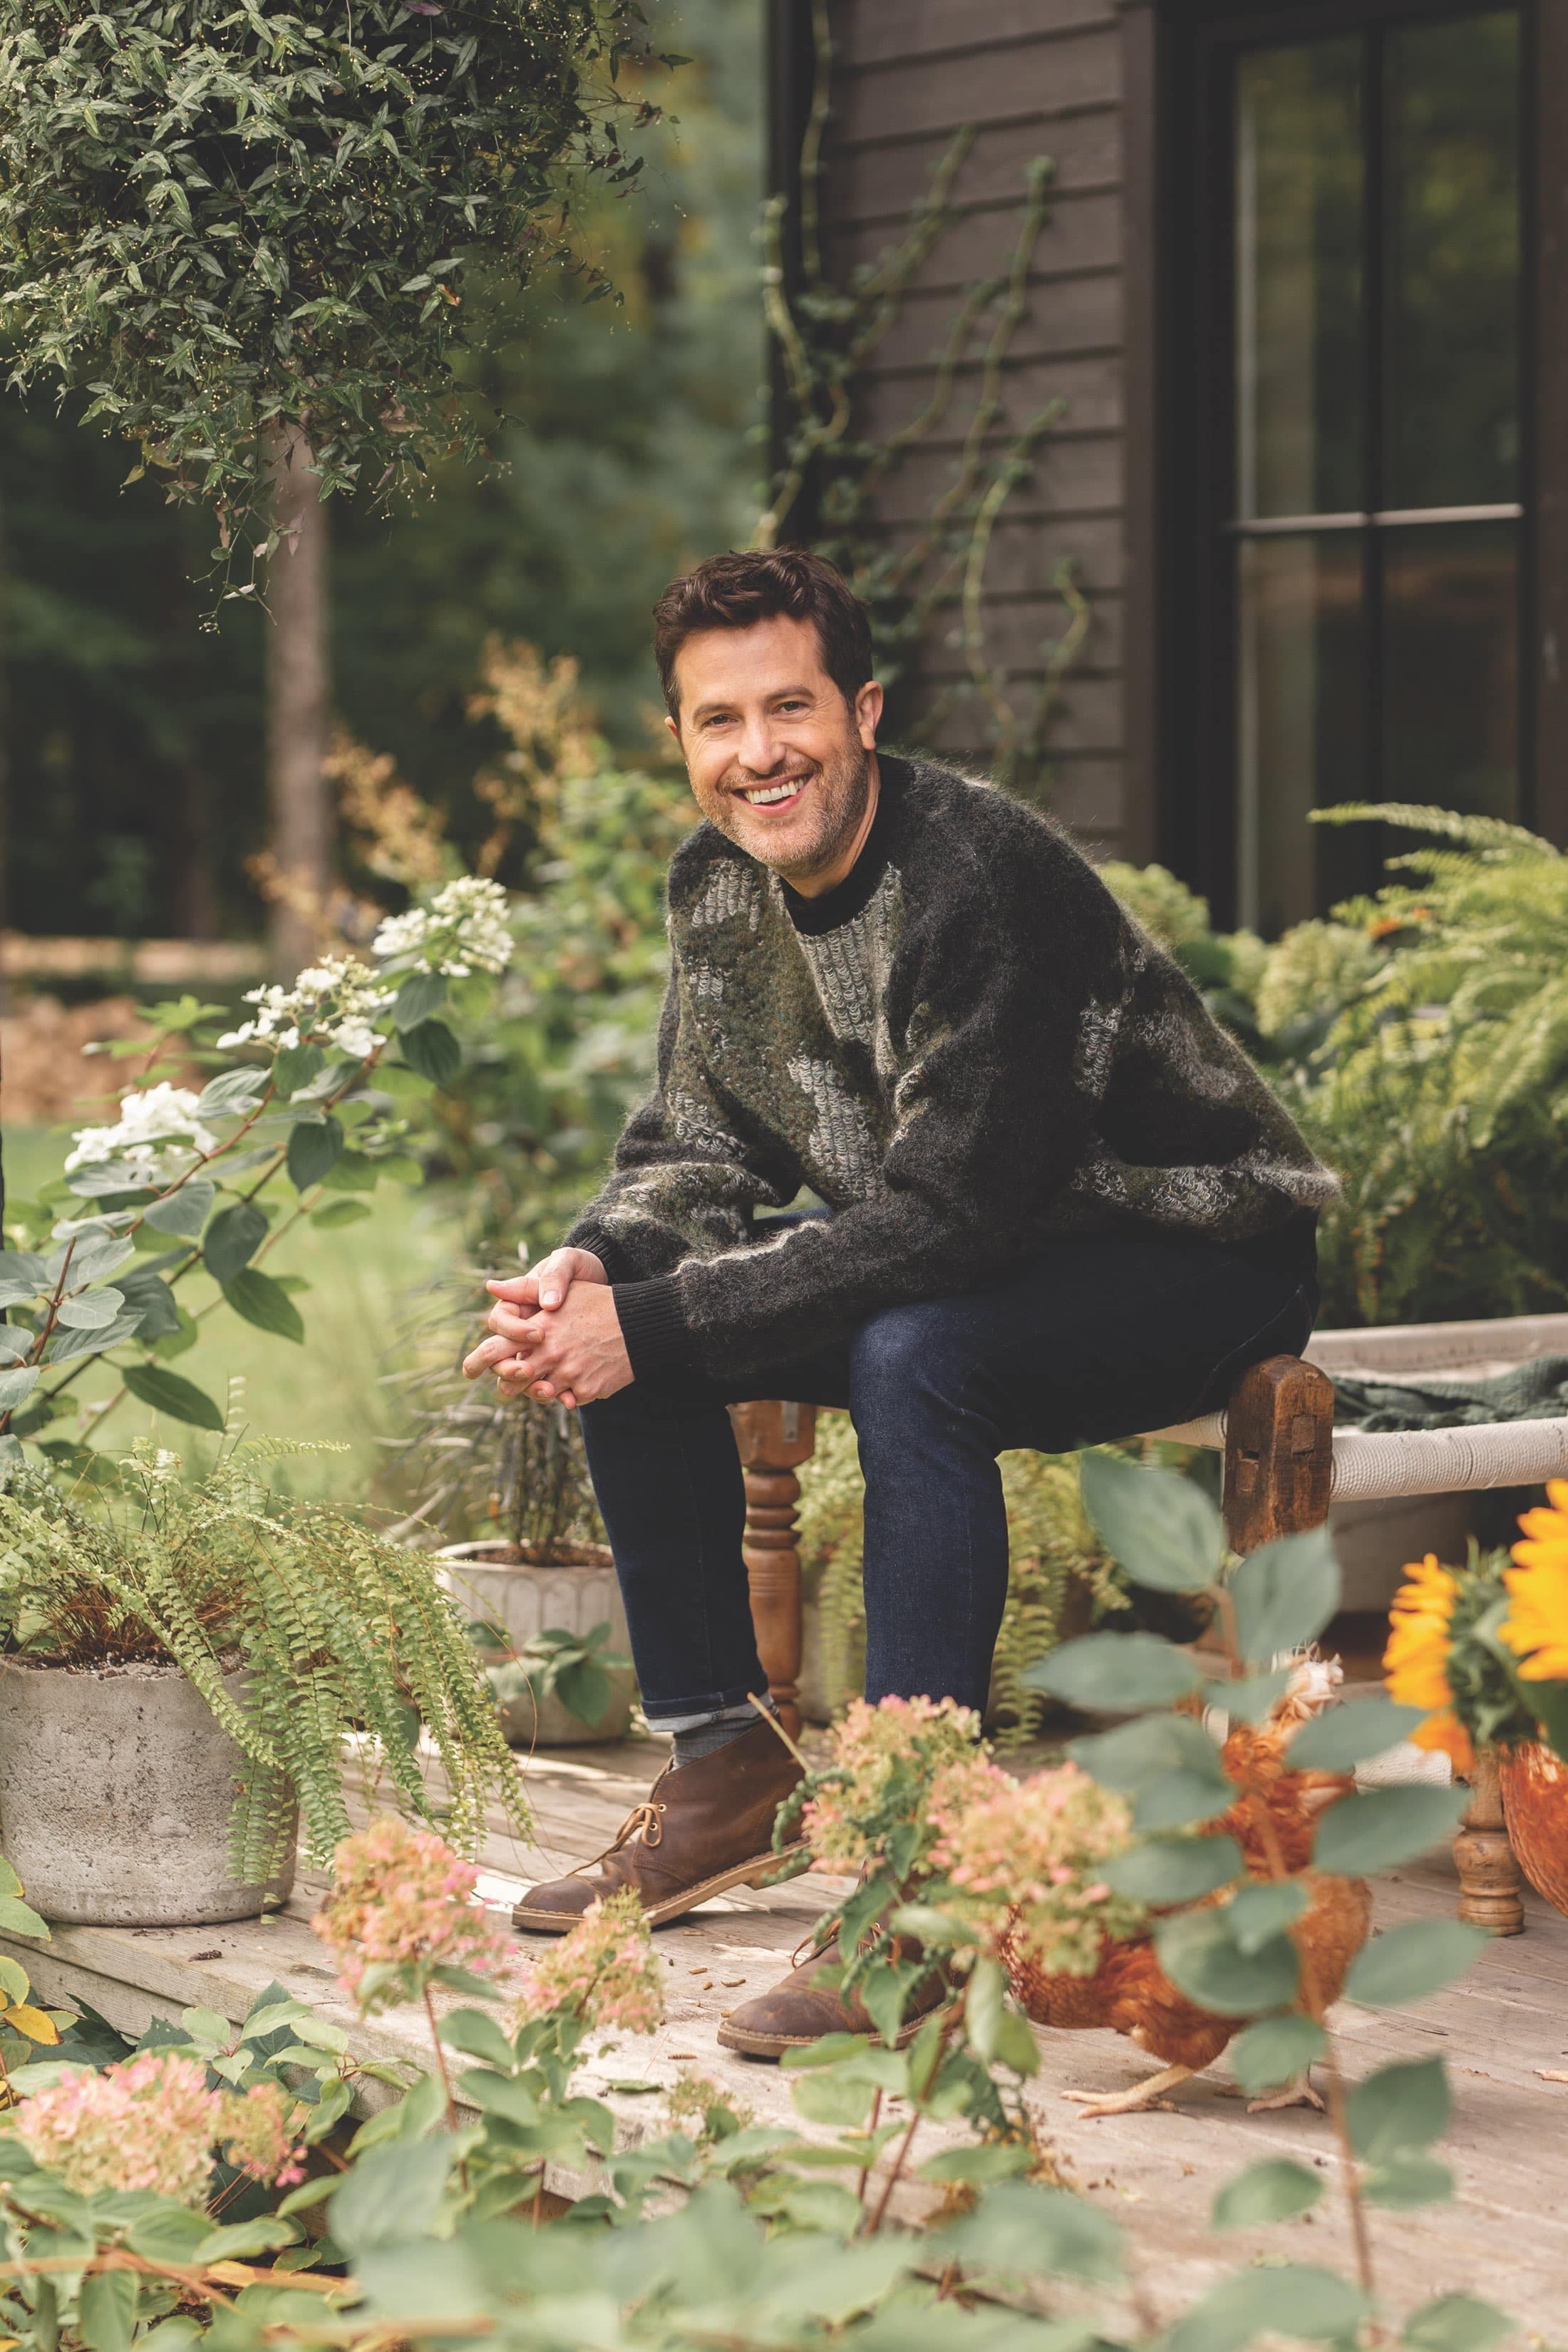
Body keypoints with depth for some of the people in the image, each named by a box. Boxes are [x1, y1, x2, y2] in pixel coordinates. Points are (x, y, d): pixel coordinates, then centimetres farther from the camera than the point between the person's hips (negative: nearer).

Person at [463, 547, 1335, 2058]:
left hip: (1196, 1256, -8)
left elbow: (944, 1216, -31)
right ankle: (720, 1762, 8)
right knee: (613, 1316, -3)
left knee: (911, 1353, -36)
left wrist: (655, 1324, -32)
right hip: (974, 1249, 8)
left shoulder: (978, 880, -28)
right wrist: (597, 1268, -18)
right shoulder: (717, 885, -2)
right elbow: (698, 1142, 5)